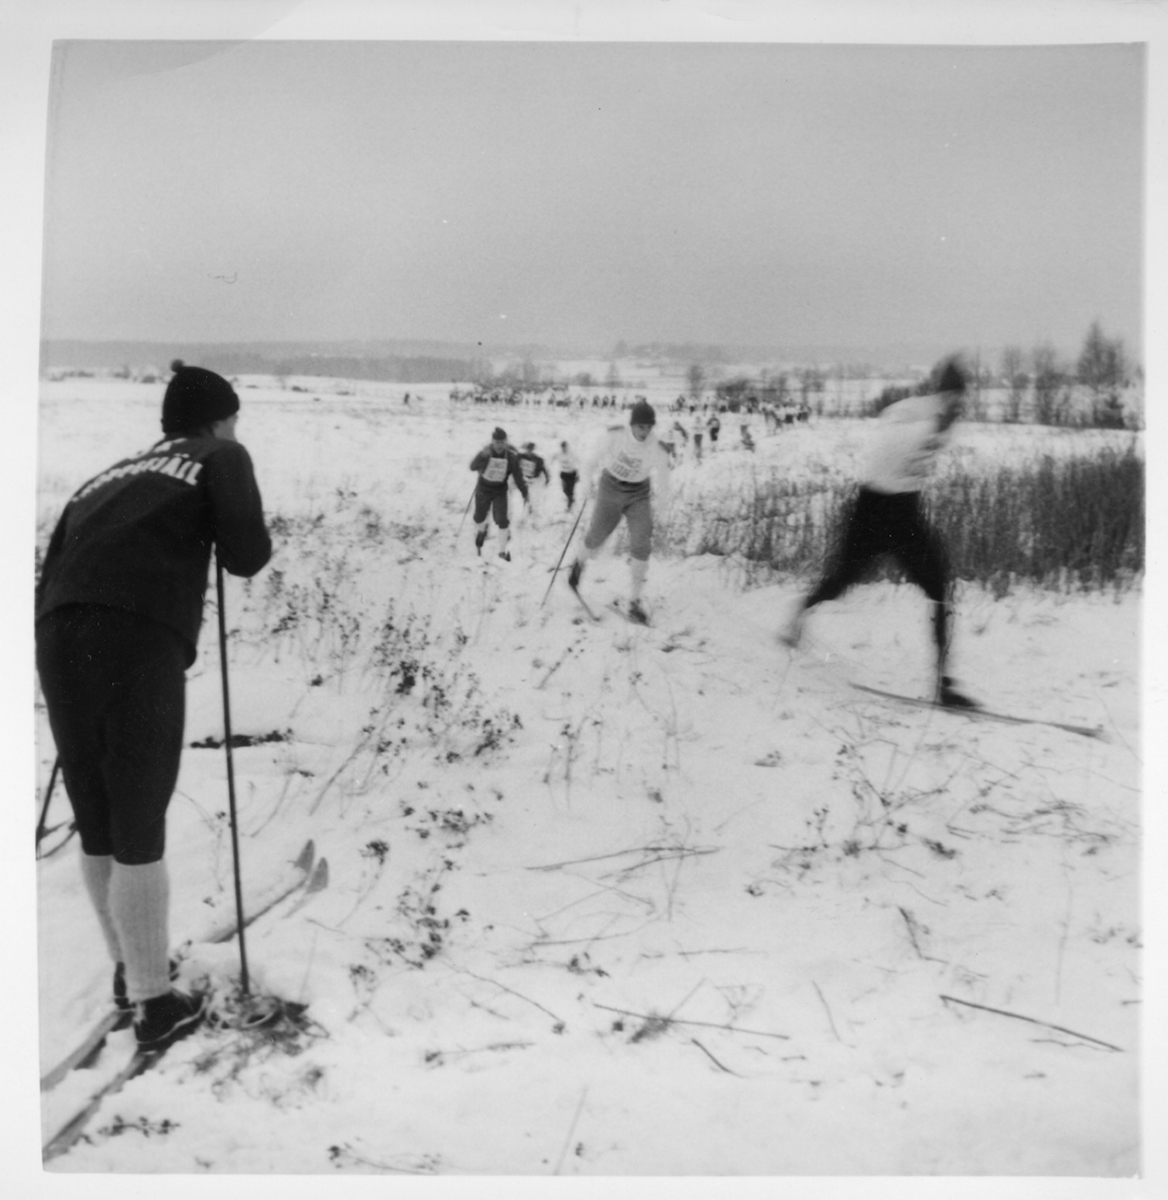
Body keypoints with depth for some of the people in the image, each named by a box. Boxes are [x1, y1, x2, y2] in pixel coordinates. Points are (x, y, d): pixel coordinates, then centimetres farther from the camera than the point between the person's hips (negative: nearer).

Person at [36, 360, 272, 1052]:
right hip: (138, 643, -6)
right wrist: (232, 528, 22)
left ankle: (131, 970, 32)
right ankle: (154, 1004, 9)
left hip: (58, 639, 6)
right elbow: (246, 557, 1)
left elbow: (55, 569, 23)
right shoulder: (219, 458, 13)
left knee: (98, 825, 16)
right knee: (139, 831, 0)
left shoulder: (110, 474, 28)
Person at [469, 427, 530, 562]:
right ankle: (481, 531, 52)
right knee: (479, 517, 15)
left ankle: (503, 550, 5)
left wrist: (524, 492, -3)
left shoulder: (511, 456, -14)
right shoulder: (485, 453, -19)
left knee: (502, 520, -9)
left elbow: (518, 475, -3)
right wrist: (483, 455, -50)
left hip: (500, 491, 0)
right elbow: (473, 466, -32)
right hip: (483, 489, 0)